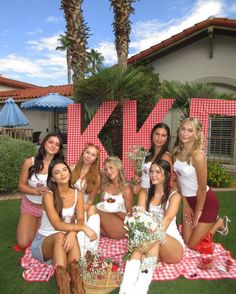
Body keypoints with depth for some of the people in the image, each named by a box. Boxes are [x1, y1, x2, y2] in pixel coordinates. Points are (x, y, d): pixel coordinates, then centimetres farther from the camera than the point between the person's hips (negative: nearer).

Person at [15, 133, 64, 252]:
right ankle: (30, 227, 35)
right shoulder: (30, 162, -15)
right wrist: (37, 191, -24)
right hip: (29, 205, 1)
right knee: (23, 243, 4)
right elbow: (21, 185, -8)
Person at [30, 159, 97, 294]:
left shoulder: (78, 194, -3)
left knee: (72, 236, -31)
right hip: (44, 241, -3)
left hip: (63, 241, 3)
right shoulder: (49, 195, -17)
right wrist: (83, 228, -29)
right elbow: (57, 224, -24)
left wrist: (73, 232, -34)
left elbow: (80, 219, -12)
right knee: (59, 236, -34)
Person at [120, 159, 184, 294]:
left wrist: (154, 237, -38)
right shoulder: (144, 193, 9)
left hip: (174, 247, -2)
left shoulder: (174, 196, -2)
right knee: (138, 251, -32)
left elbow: (167, 220, -20)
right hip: (150, 242, 3)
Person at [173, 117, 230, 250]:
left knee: (193, 245, 4)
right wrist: (185, 204, 3)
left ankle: (219, 223, 24)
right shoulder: (177, 151, -6)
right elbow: (179, 179, 2)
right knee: (186, 240, 15)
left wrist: (198, 212, -8)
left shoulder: (197, 155, -28)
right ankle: (210, 222, 37)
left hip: (206, 201, -6)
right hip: (189, 200, 7)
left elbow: (202, 187, -19)